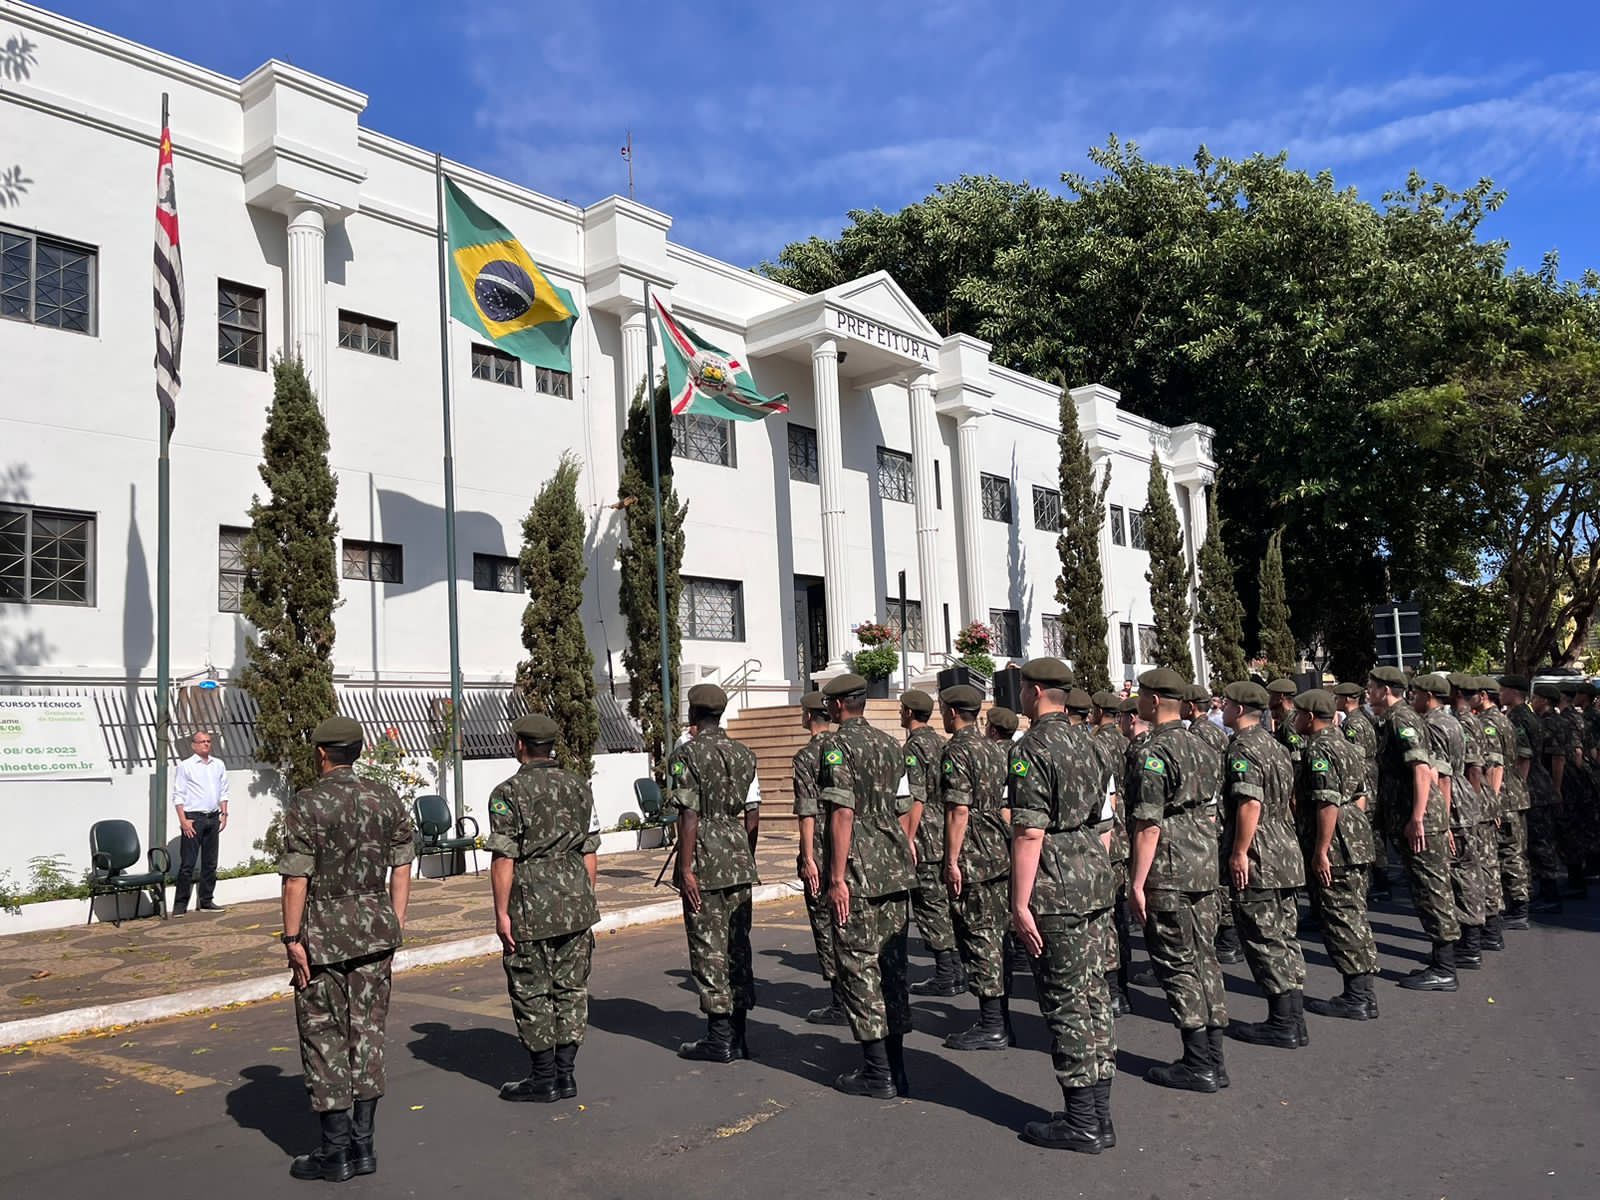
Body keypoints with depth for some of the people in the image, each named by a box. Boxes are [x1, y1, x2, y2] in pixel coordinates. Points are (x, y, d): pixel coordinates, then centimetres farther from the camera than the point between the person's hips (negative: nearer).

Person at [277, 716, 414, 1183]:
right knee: (367, 1031, 12)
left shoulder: (307, 804, -11)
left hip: (323, 933, -5)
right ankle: (363, 1145, 16)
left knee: (324, 1037, 5)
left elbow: (296, 879, -14)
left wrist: (292, 938, -8)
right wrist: (395, 924, 12)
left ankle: (335, 1152, 10)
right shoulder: (386, 799, 3)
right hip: (376, 928, 5)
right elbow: (402, 866, 5)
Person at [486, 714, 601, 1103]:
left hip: (531, 907, -5)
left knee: (532, 993, 5)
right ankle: (565, 1074, 17)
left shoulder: (509, 793, -9)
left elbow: (503, 859, -13)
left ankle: (543, 1078, 12)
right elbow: (589, 852, 10)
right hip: (576, 903, 5)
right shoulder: (578, 787, 7)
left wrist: (501, 913, -8)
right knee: (571, 988, 11)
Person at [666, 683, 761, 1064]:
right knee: (738, 946, 11)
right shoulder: (744, 754, 9)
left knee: (709, 949, 1)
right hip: (739, 861, 6)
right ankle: (737, 1035, 17)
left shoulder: (686, 754, -8)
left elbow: (689, 815, -14)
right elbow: (753, 814, 10)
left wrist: (686, 868, -12)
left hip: (705, 862, -6)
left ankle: (719, 1038, 6)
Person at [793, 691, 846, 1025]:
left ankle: (840, 1004, 3)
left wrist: (808, 859, -15)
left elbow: (808, 811, -16)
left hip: (823, 853, -7)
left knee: (826, 926, 0)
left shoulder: (807, 756, -11)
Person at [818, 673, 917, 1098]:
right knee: (892, 965, 11)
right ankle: (896, 1067, 17)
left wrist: (837, 878, -16)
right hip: (896, 870, 7)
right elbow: (903, 811, 15)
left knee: (860, 966, 0)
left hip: (859, 871, -7)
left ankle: (877, 1072, 3)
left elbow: (843, 813, -17)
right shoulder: (890, 744, 13)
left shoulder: (837, 745, -9)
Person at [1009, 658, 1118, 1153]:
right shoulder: (1084, 744, 13)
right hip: (1096, 885, 9)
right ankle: (1098, 1115, 21)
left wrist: (1021, 903, -17)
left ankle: (1081, 1123, 6)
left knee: (1066, 1003, -1)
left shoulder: (1033, 749, -14)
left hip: (1057, 893, -9)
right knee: (1094, 996, 13)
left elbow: (1029, 833, -19)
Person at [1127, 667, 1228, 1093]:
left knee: (1177, 964, -1)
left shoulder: (1154, 753, -15)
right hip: (1205, 868, 9)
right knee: (1204, 959, 13)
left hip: (1168, 873, -9)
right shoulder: (1202, 747, 12)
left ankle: (1198, 1065, 4)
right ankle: (1213, 1058, 19)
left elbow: (1148, 825, -18)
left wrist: (1137, 883, -15)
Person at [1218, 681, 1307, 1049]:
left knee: (1264, 941, -2)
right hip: (1286, 856, 9)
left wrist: (1239, 853, -20)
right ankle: (1293, 1019, 19)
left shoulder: (1243, 748, -15)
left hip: (1256, 860, -9)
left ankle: (1282, 1025, 2)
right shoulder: (1275, 745, 15)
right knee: (1284, 939, 13)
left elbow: (1250, 803, -23)